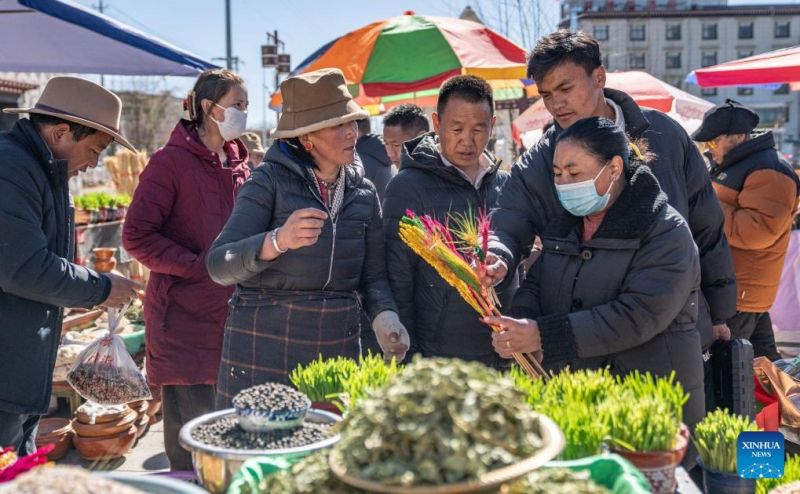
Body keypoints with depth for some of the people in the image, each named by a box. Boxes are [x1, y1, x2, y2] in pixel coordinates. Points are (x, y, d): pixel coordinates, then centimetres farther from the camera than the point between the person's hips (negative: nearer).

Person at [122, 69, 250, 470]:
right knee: (191, 426, 1)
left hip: (232, 313, 6)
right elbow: (136, 236, -12)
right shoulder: (171, 161, -8)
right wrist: (198, 265, -17)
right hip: (185, 316, -6)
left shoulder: (239, 162, 12)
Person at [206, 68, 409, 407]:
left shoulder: (363, 193, 8)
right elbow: (218, 265, -15)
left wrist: (383, 316, -9)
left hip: (338, 348, 4)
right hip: (264, 348, -4)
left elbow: (373, 275, 12)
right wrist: (277, 241, -32)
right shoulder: (270, 180, -8)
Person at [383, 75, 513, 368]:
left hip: (503, 356, 5)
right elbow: (398, 282, -9)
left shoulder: (505, 184, 7)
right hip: (436, 364, -5)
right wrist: (408, 356, -10)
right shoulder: (408, 187, -8)